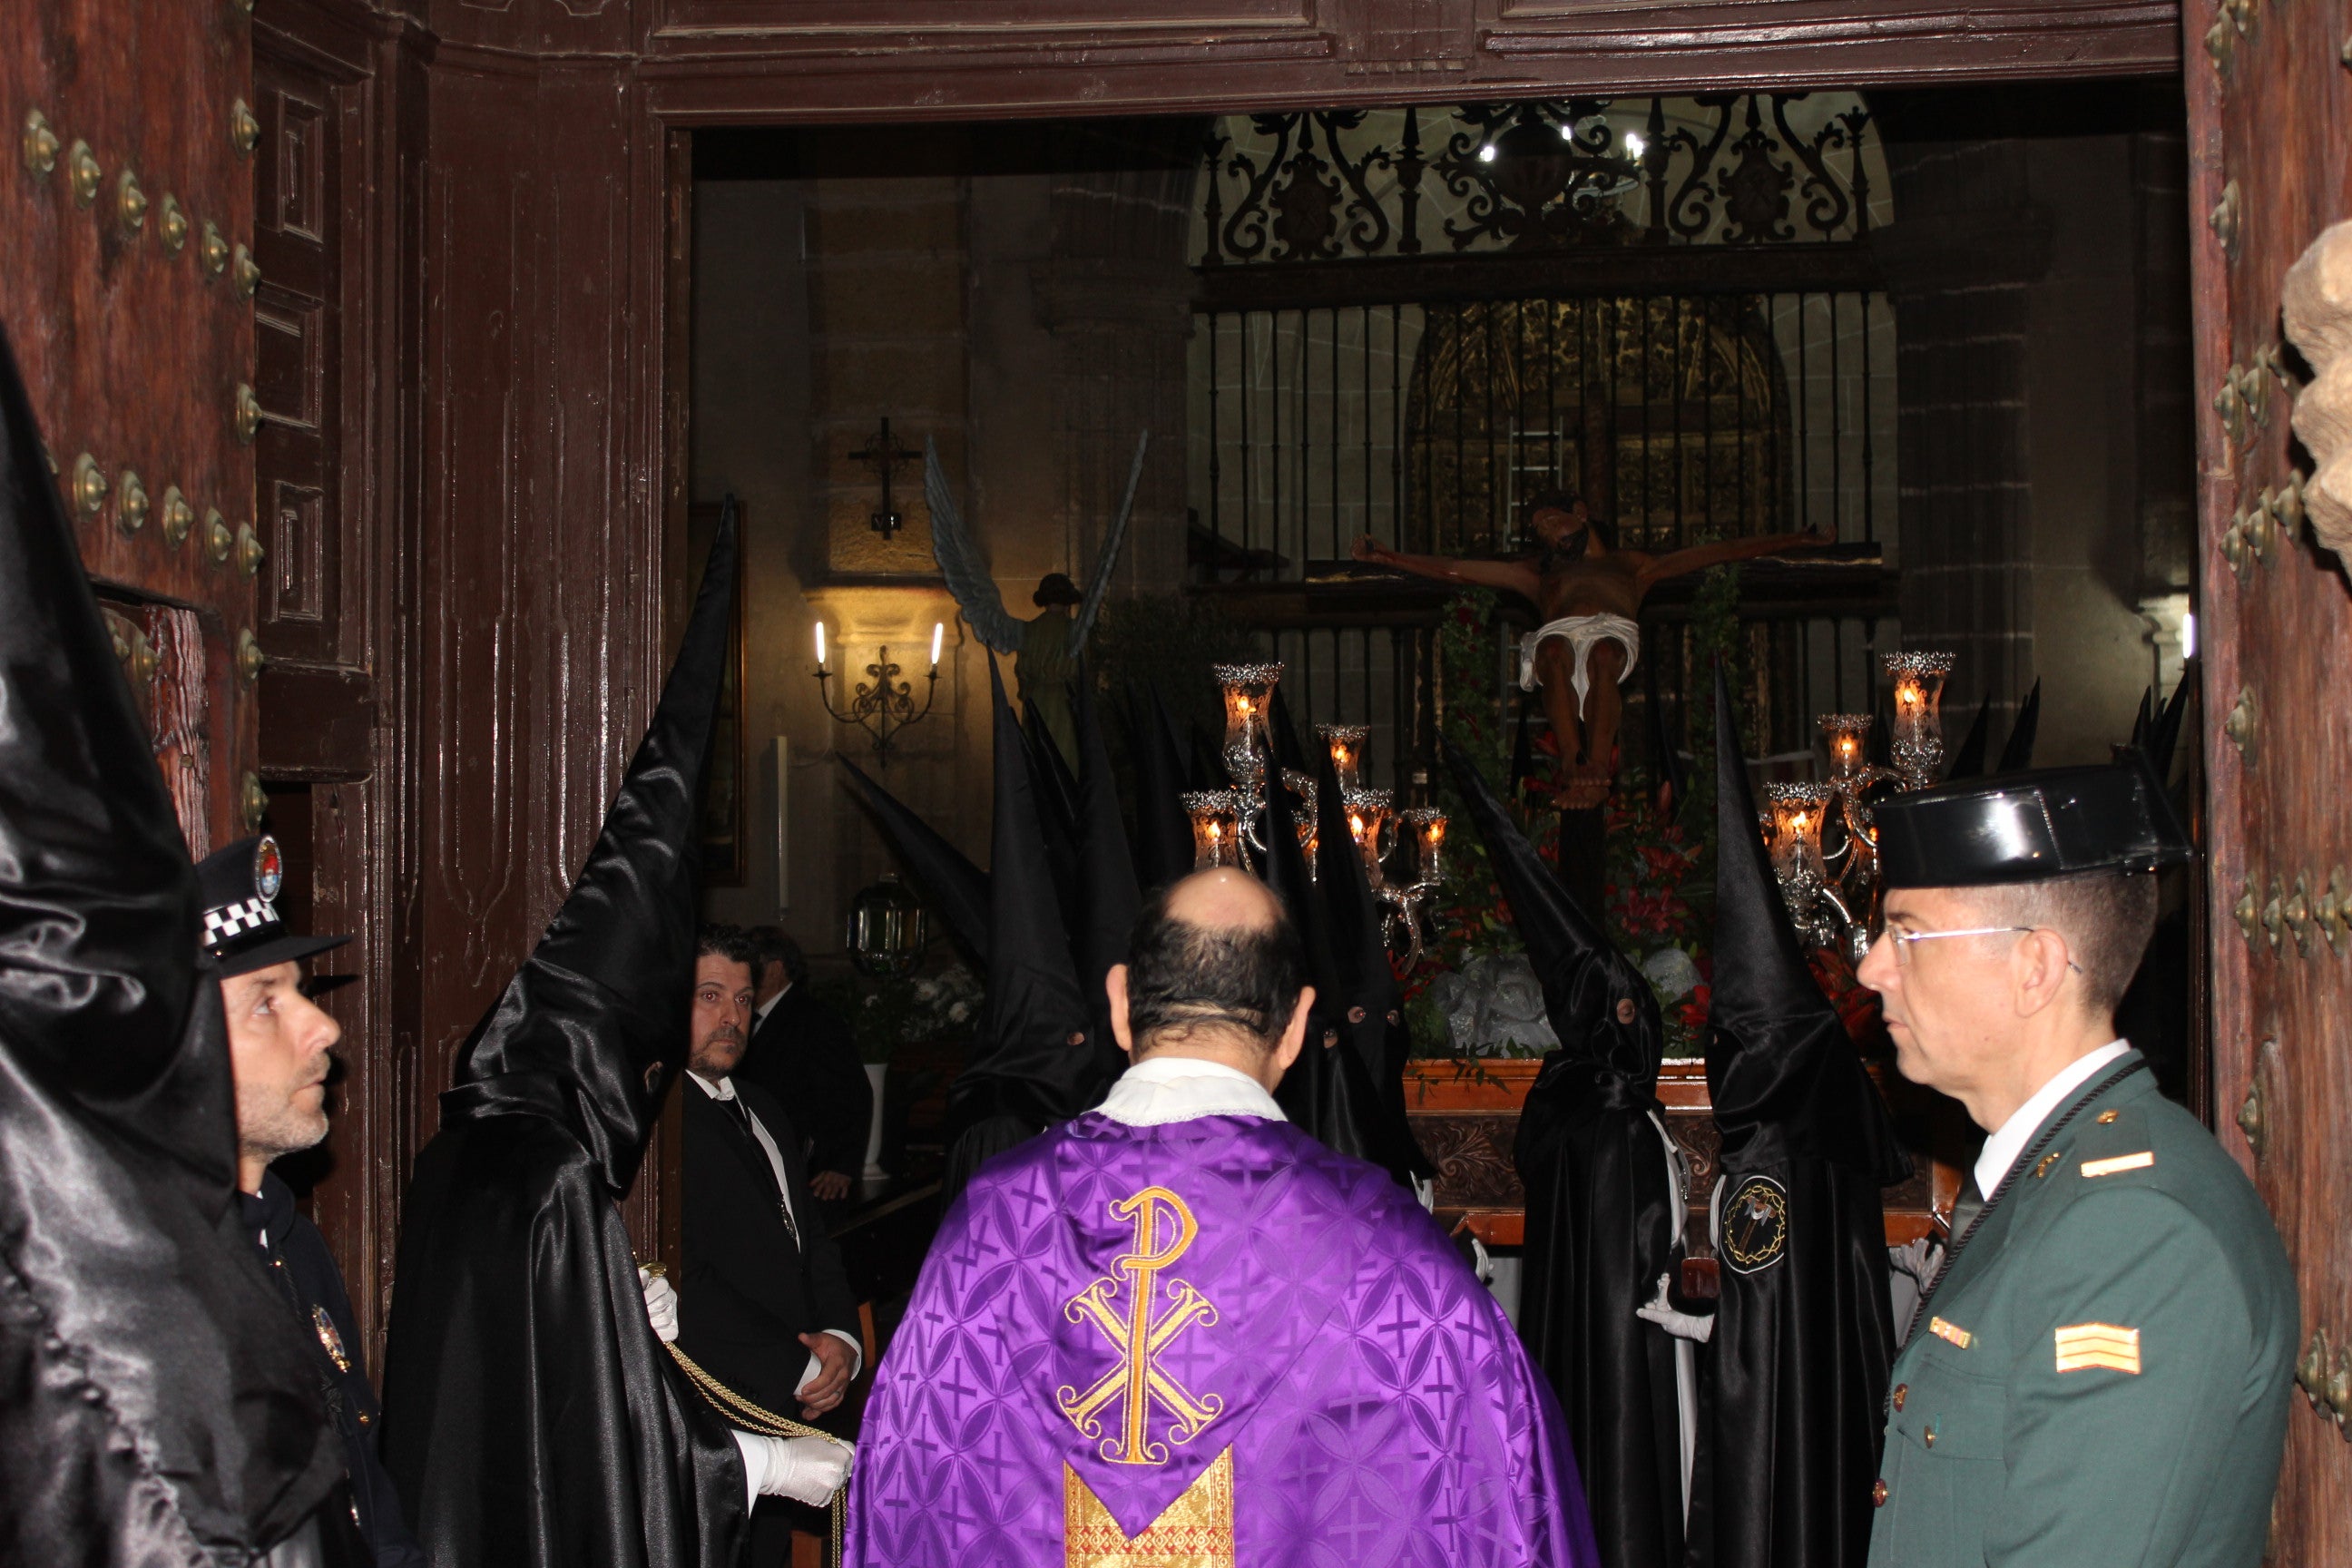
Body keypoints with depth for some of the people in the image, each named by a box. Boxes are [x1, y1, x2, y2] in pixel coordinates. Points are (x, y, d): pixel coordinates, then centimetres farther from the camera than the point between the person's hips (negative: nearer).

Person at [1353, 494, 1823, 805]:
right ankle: (1571, 762, -48)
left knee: (1602, 656, -37)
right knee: (1556, 656, -36)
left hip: (1614, 630, -1)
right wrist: (1387, 557, 26)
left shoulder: (1631, 564, 40)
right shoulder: (1538, 574, 41)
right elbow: (1453, 569, 34)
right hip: (1557, 631, 1)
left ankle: (1598, 763, -52)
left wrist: (1800, 541, 29)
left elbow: (1721, 552, 34)